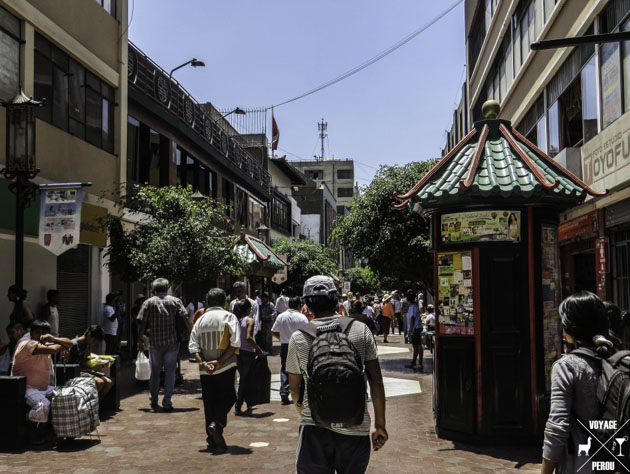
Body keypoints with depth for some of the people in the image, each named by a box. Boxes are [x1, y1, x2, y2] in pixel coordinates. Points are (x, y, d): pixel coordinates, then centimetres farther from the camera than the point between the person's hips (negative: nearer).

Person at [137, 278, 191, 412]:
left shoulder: (148, 303, 0)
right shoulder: (175, 301, 1)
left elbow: (141, 323, -3)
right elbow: (185, 319, -5)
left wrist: (140, 341, 5)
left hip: (155, 342, 0)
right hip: (172, 342, 0)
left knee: (154, 372, 16)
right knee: (170, 372, 5)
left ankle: (153, 400, 25)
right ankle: (167, 403, 3)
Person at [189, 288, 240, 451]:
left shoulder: (201, 320, 9)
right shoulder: (229, 317, -1)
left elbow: (193, 346, 0)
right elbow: (235, 343, -13)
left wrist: (203, 362, -8)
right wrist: (220, 361, -12)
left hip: (205, 369, 4)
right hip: (226, 368, -4)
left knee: (209, 402, 11)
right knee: (227, 398, 8)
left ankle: (212, 439, 11)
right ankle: (217, 424, -15)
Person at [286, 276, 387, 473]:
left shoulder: (298, 338, -3)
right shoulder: (361, 331, -2)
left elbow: (295, 388, 7)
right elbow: (376, 382, -1)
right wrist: (380, 425, 7)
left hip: (314, 429, -1)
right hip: (355, 428, 1)